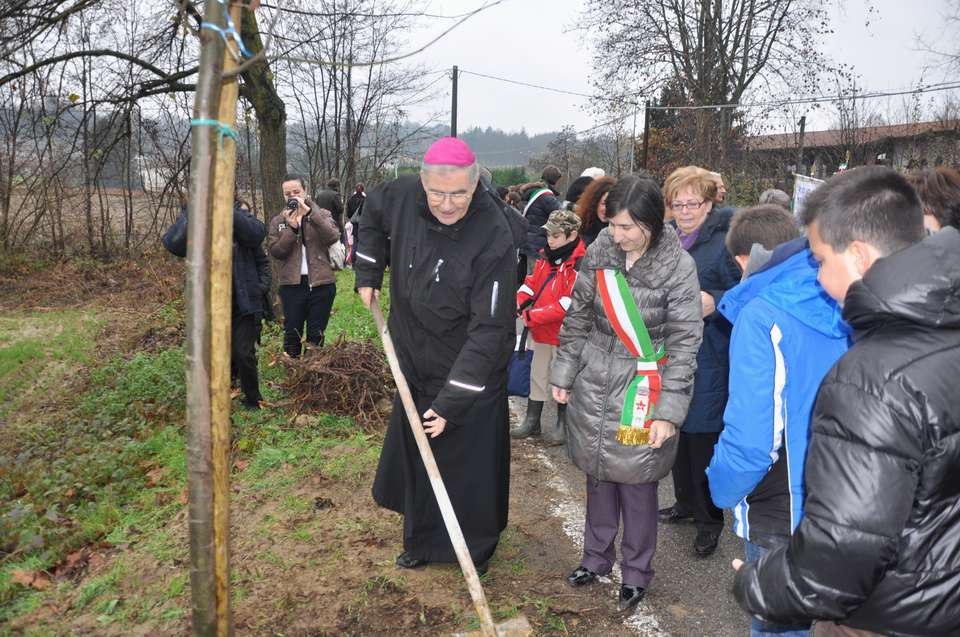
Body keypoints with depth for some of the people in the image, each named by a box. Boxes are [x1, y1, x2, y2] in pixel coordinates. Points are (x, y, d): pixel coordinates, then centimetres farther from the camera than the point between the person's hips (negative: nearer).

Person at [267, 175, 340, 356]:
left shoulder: (322, 214, 5)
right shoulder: (278, 221, 8)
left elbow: (333, 237, -14)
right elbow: (274, 251, -3)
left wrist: (310, 212, -19)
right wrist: (291, 228, -14)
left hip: (321, 282, -1)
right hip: (291, 284, 1)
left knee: (316, 334, 7)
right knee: (292, 332, 6)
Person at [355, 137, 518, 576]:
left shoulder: (495, 238, -28)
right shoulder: (404, 196, -12)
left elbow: (489, 328, -27)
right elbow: (373, 213, 14)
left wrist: (452, 401, -28)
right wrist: (368, 273, 8)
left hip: (471, 374, -6)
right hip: (415, 362, 6)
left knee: (470, 467, 4)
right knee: (414, 457, 18)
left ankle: (477, 549, 28)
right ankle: (420, 542, 38)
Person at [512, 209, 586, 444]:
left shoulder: (580, 264, -20)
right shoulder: (546, 257, 4)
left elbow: (567, 305, -24)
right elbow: (532, 282, 12)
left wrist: (532, 316, -21)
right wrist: (518, 302, -7)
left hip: (564, 335, -7)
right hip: (541, 331, 7)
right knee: (537, 375, 17)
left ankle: (563, 425, 26)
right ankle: (532, 421, 31)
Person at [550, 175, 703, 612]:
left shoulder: (678, 267, -15)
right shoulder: (599, 253, -4)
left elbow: (685, 342, -13)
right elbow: (577, 318, 6)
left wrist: (668, 411, -15)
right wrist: (563, 374, 8)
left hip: (642, 389, -4)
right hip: (594, 383, 4)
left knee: (637, 484, 8)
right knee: (598, 475, 17)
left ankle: (636, 572, 30)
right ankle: (596, 556, 38)